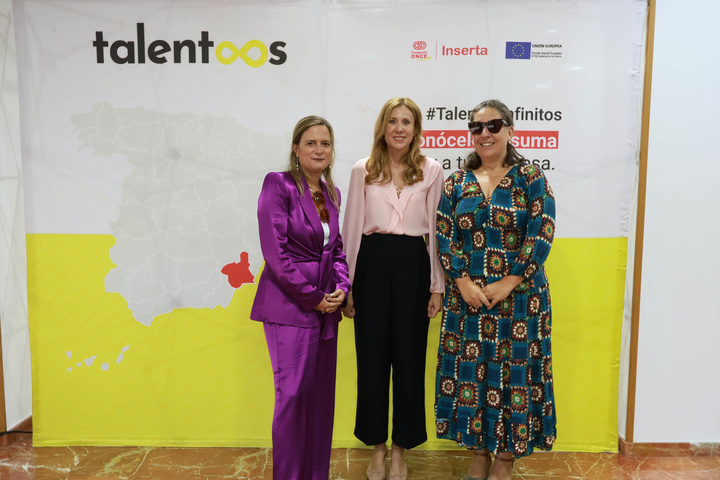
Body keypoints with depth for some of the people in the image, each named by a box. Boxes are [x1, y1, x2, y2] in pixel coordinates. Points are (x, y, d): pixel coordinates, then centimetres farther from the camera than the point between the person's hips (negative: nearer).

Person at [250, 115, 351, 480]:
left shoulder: (331, 192, 13)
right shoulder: (278, 184, -7)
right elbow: (276, 251, -13)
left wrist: (341, 288, -1)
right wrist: (313, 297, -12)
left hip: (326, 304, 6)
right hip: (289, 304, -6)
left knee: (322, 393, 11)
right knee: (294, 393, -4)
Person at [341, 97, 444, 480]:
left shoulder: (431, 171, 5)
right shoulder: (362, 171, 6)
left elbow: (436, 230, 5)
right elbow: (352, 228, 6)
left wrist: (437, 286, 2)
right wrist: (347, 285, 3)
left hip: (413, 265, 0)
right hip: (372, 264, 1)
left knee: (409, 358, 7)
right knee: (372, 357, 7)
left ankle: (400, 449, 26)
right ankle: (377, 446, 27)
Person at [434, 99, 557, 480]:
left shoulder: (531, 178, -1)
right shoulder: (456, 183, 7)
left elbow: (541, 235, -8)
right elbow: (445, 236, 2)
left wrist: (507, 284, -14)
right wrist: (463, 283, -11)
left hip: (517, 297, -2)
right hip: (466, 296, 3)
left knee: (513, 370, 4)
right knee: (470, 370, 8)